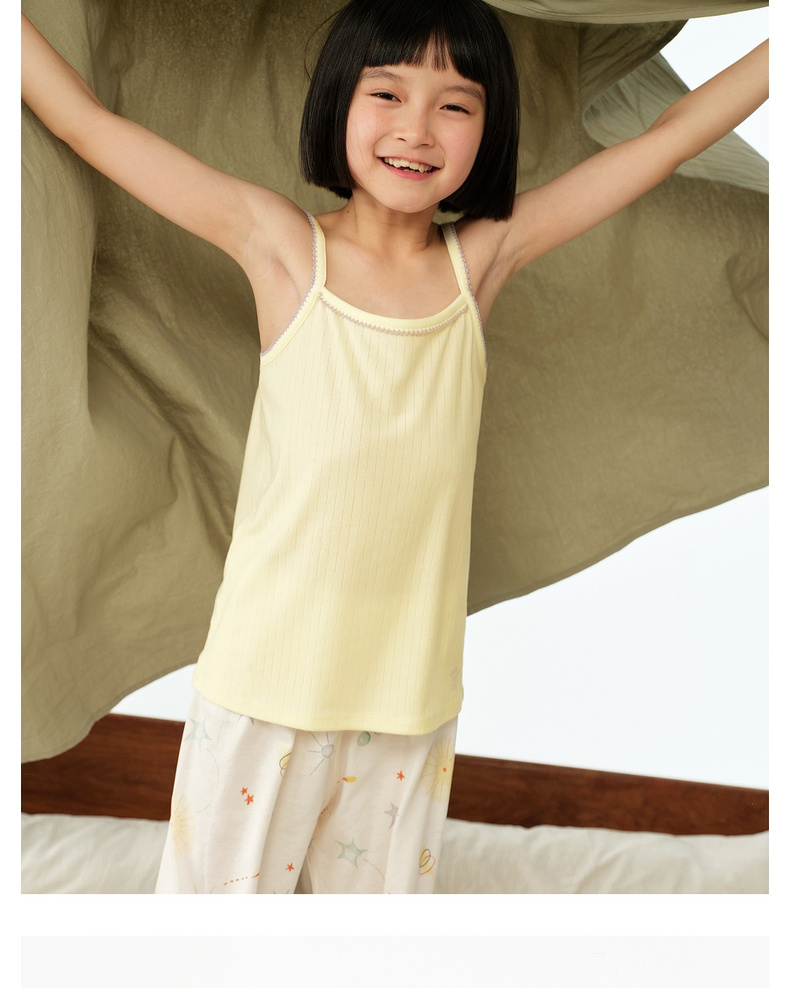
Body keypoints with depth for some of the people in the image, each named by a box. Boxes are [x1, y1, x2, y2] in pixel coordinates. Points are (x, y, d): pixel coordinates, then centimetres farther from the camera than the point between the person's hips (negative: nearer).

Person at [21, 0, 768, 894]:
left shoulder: (482, 258, 0)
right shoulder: (282, 246, -6)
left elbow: (667, 138, 3)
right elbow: (85, 122, -5)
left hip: (410, 687, 2)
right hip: (267, 679, -2)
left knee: (384, 886, 18)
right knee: (227, 884, 12)